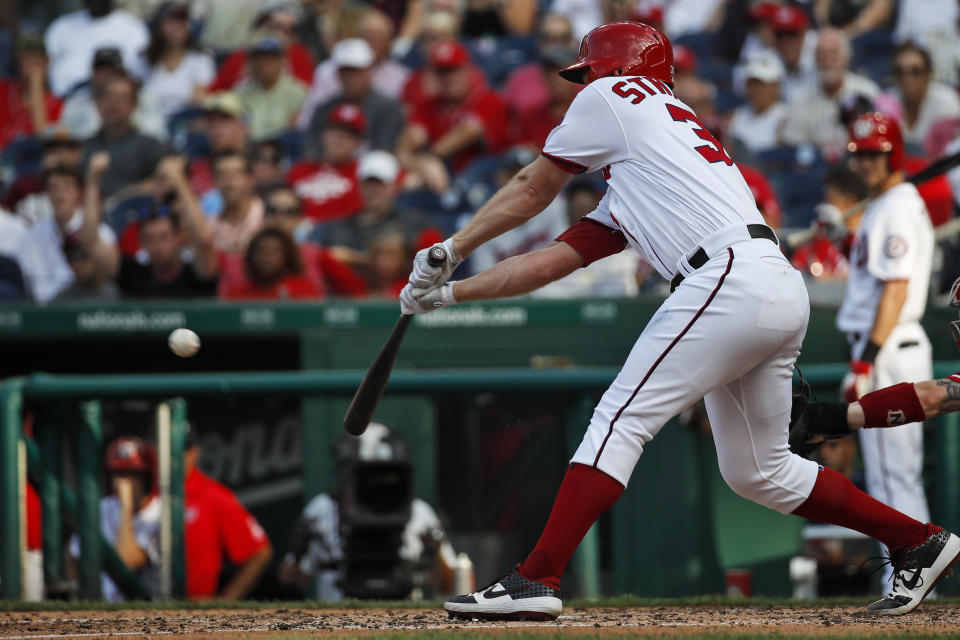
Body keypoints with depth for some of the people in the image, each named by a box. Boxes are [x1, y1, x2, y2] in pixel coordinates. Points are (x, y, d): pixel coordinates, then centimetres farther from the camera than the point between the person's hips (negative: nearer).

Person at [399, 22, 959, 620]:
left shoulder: (614, 96, 11)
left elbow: (531, 191, 16)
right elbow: (556, 258, 28)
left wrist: (449, 252, 26)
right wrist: (448, 292, 27)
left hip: (732, 277, -9)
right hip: (783, 291, 9)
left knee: (621, 420, -10)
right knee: (757, 471, 17)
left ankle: (535, 582, -17)